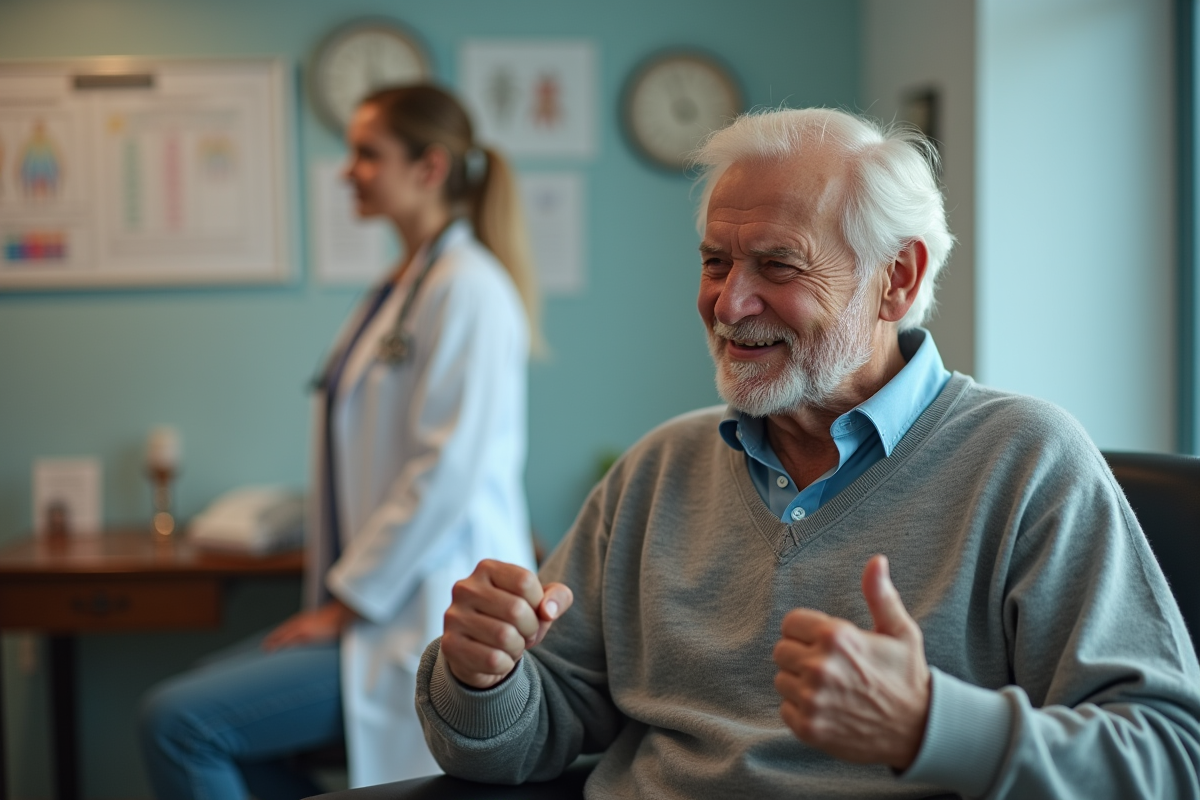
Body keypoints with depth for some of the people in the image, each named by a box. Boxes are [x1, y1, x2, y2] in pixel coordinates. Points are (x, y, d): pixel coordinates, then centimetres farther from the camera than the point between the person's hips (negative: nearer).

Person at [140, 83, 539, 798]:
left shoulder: (469, 289, -13)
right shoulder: (403, 289, 17)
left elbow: (448, 472, -20)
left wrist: (348, 602, -15)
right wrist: (338, 596, 13)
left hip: (436, 622, -10)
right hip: (379, 602, 10)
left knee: (180, 721, -16)